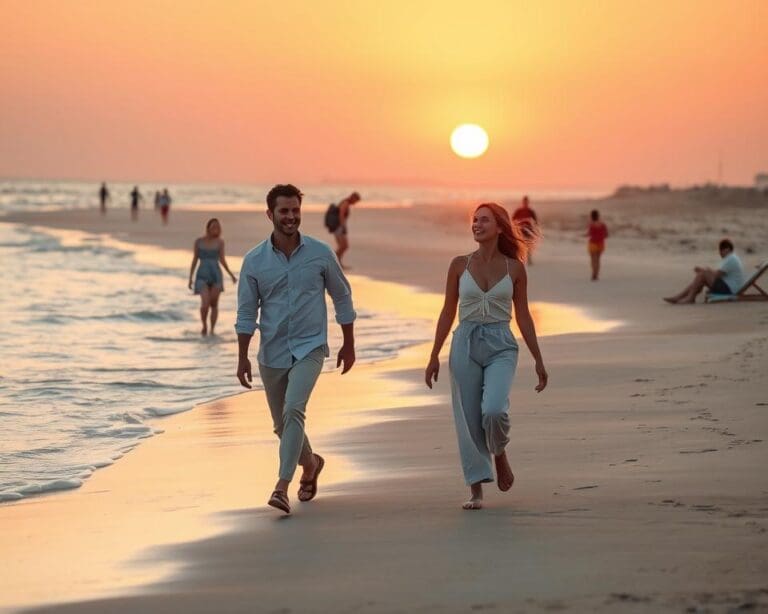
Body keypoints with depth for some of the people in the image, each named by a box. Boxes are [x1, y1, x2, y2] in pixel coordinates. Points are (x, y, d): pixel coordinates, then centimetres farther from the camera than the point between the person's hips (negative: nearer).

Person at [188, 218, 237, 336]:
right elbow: (195, 260, 5)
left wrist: (231, 275, -1)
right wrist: (190, 277, 3)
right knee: (205, 303, -17)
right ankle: (204, 326, 7)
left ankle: (212, 331, 13)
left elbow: (222, 260, 6)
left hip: (216, 275, 1)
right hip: (202, 275, -1)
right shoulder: (198, 241, 1)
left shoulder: (220, 242, 2)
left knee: (214, 304, 2)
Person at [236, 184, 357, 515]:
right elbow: (246, 313, 2)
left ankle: (282, 487, -24)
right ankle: (310, 463, 44)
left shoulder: (320, 253, -5)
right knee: (282, 424, 14)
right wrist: (242, 358, -2)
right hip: (272, 353, 3)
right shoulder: (254, 260, -4)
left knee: (293, 410, -23)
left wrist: (349, 345, 8)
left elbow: (342, 297, 7)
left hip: (309, 348, -3)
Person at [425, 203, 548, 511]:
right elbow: (448, 312, 8)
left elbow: (523, 316, 7)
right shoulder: (460, 265, 4)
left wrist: (538, 359, 6)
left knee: (493, 410, -23)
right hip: (465, 345, 1)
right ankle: (476, 490, 10)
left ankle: (500, 454, 10)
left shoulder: (514, 268, 2)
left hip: (501, 347, -1)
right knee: (469, 420, 0)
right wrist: (434, 355, 5)